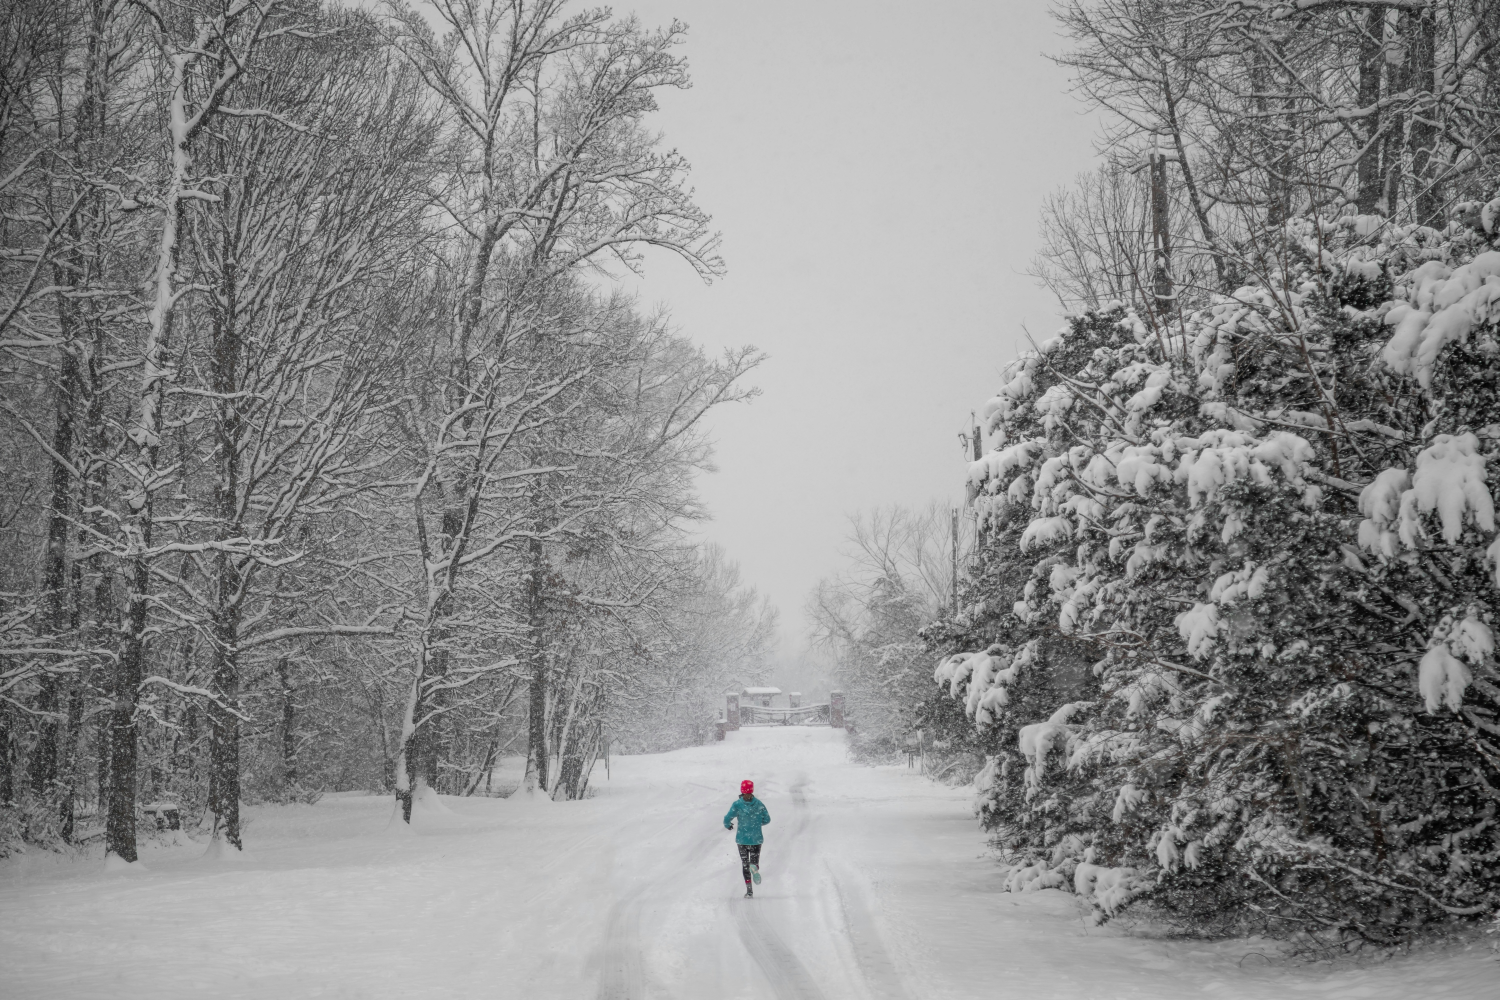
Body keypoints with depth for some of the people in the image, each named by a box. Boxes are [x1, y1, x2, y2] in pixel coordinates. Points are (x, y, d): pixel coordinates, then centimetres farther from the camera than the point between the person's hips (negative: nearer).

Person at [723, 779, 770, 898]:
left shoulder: (737, 805, -12)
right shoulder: (759, 804, -5)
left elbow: (727, 818, -15)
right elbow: (767, 819, 1)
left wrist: (728, 825, 8)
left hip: (742, 838, -1)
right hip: (756, 838, 1)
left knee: (745, 864, 11)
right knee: (755, 860, 13)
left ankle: (749, 889, 1)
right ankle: (755, 869, -25)